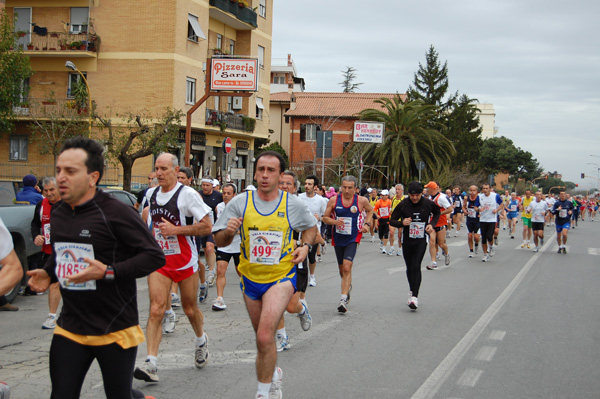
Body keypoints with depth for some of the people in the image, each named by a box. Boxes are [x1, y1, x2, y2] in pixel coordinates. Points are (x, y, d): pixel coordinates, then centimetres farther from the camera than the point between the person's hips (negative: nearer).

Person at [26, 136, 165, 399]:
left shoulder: (116, 213, -15)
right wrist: (47, 274, 4)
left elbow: (155, 256, -17)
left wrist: (108, 272, -25)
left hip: (115, 331, -6)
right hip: (69, 329, 6)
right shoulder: (58, 214, 8)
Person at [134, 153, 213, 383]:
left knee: (190, 309, 13)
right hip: (159, 261, 3)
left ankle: (201, 341, 44)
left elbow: (207, 226, -15)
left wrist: (176, 230, -21)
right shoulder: (151, 194, 6)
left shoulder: (187, 194, -13)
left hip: (185, 261, -3)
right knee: (156, 310, -12)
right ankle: (151, 364, -18)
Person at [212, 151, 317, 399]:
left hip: (281, 277, -3)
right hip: (250, 278, 3)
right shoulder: (240, 203, -6)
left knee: (265, 337, -19)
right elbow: (219, 241, -3)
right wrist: (228, 231, -26)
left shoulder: (293, 204, -6)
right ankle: (273, 374, 46)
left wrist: (306, 246, -5)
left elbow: (310, 227, 14)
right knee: (262, 338, 18)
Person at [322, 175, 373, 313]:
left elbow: (370, 210, 16)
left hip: (353, 238, -3)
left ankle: (343, 299, -20)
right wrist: (334, 222, -17)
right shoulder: (333, 200, -5)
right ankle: (348, 286, 48)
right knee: (342, 269, 16)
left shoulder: (361, 201, -6)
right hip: (338, 238, 3)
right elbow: (325, 217, 3)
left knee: (347, 267, -19)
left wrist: (367, 224, 1)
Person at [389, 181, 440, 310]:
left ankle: (415, 296, -19)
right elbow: (392, 221, -2)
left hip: (421, 240, -2)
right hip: (407, 240, 2)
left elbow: (437, 212, 17)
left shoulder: (428, 204, -6)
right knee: (409, 268, 11)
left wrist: (432, 224, -1)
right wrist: (402, 223, -23)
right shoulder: (403, 205, -8)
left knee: (416, 267, -15)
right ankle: (412, 289, 35)